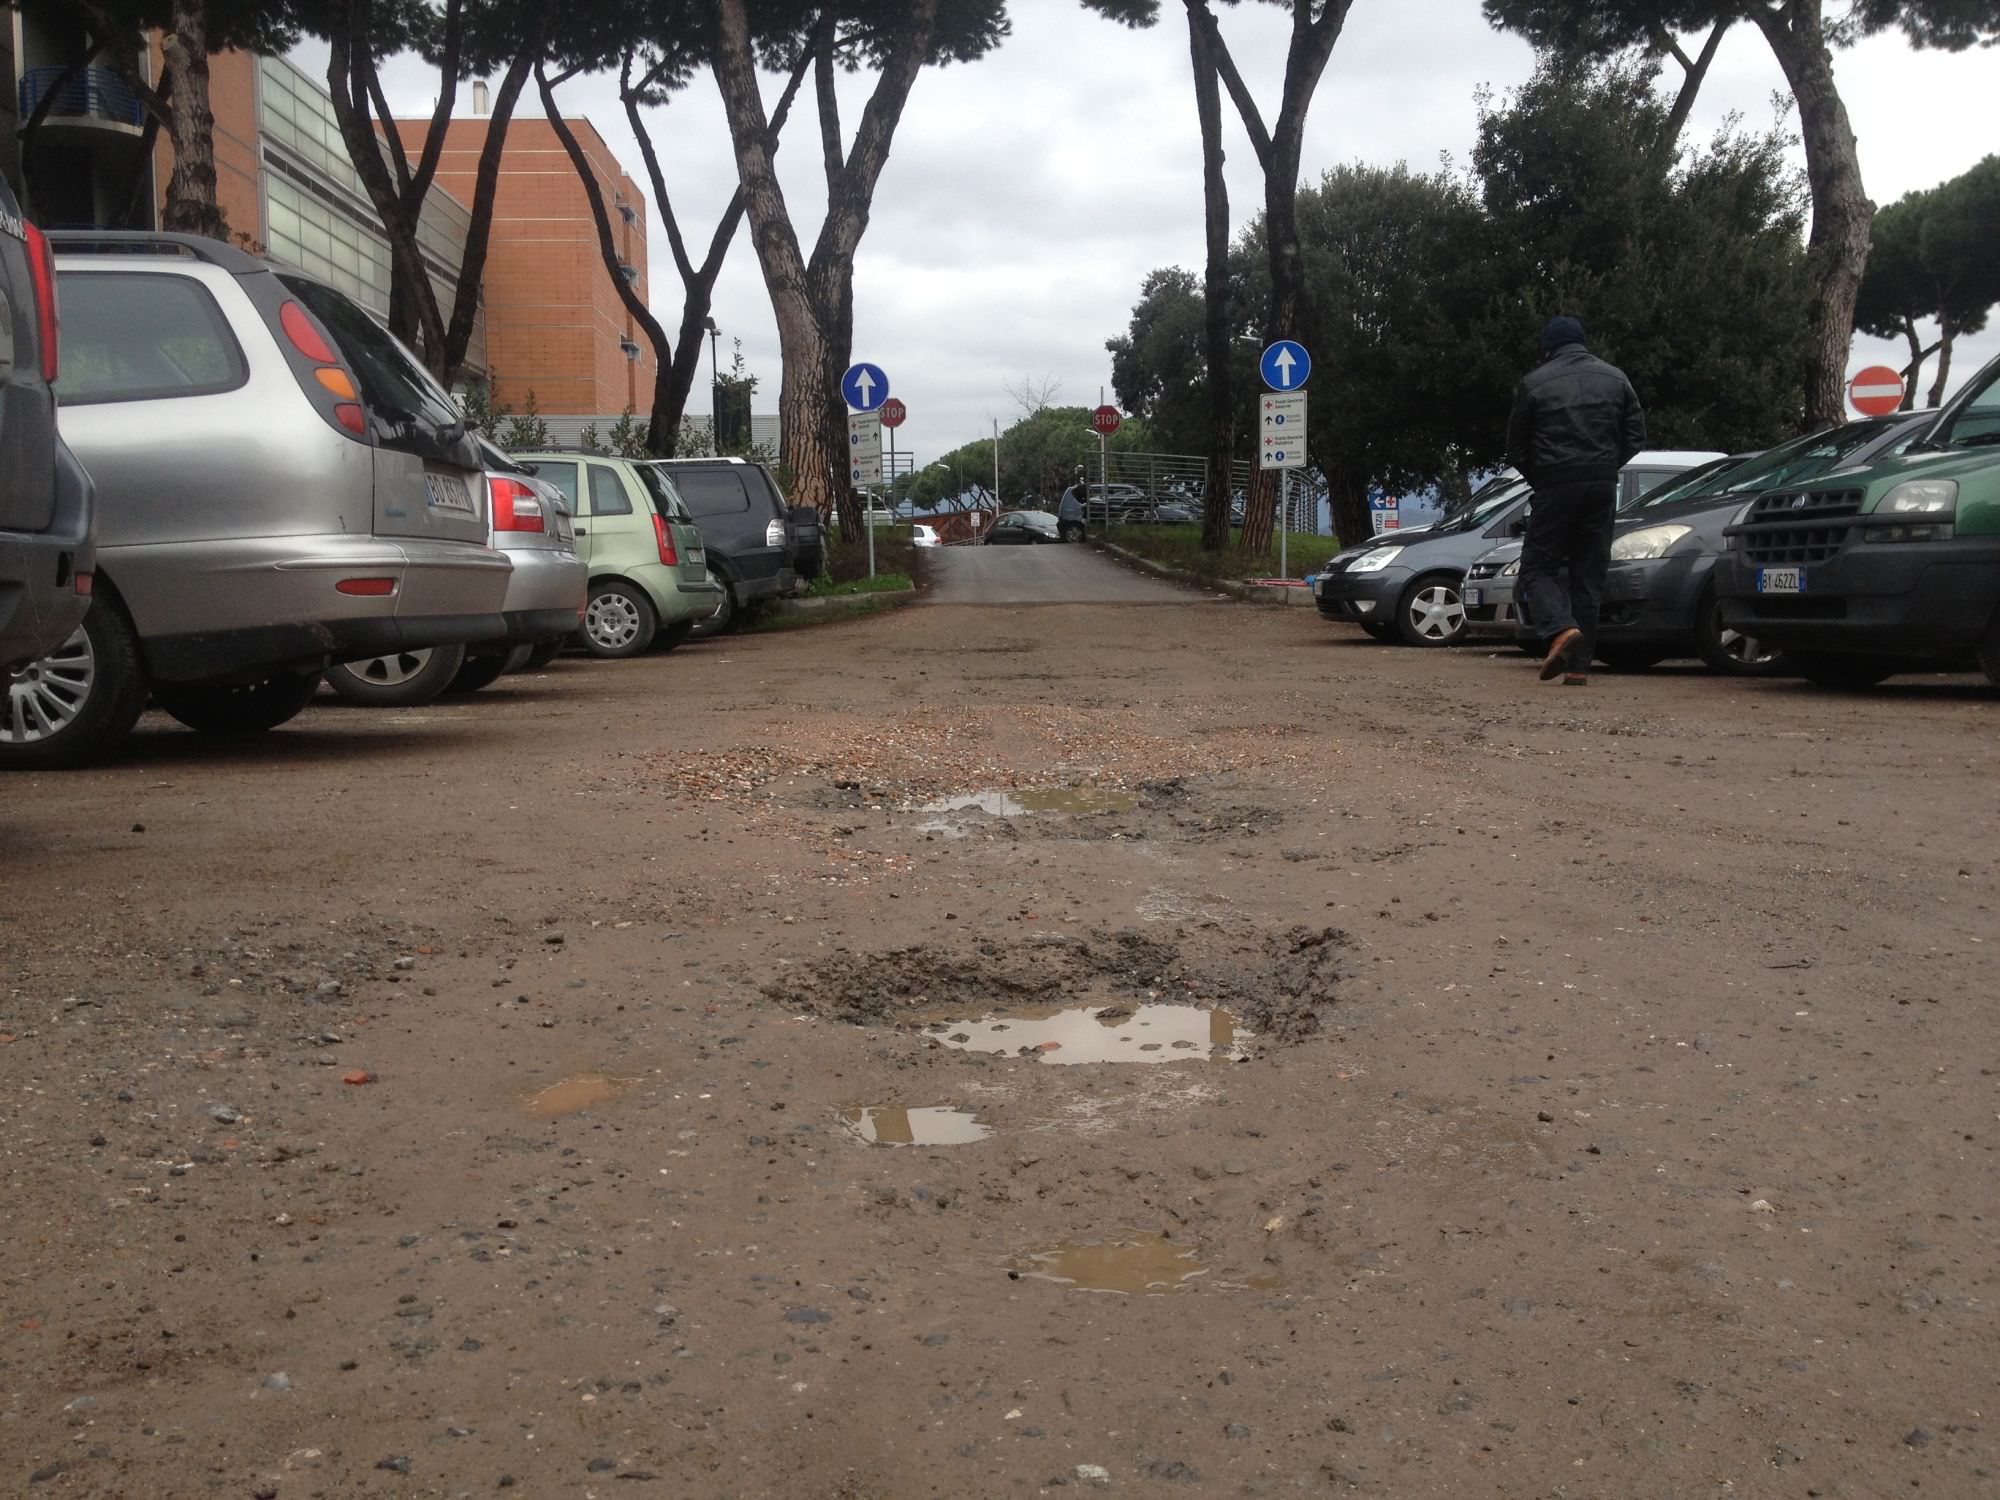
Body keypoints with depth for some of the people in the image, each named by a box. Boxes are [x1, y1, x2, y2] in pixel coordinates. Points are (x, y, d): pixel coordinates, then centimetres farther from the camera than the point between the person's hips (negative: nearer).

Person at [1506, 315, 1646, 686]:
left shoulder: (1535, 383, 2)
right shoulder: (1615, 378, 12)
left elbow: (1516, 446, 5)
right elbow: (1636, 434, 11)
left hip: (1555, 487, -3)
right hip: (1603, 488, 4)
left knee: (1537, 567, 5)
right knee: (1589, 575, 8)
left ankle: (1561, 629, -23)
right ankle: (1579, 665, 5)